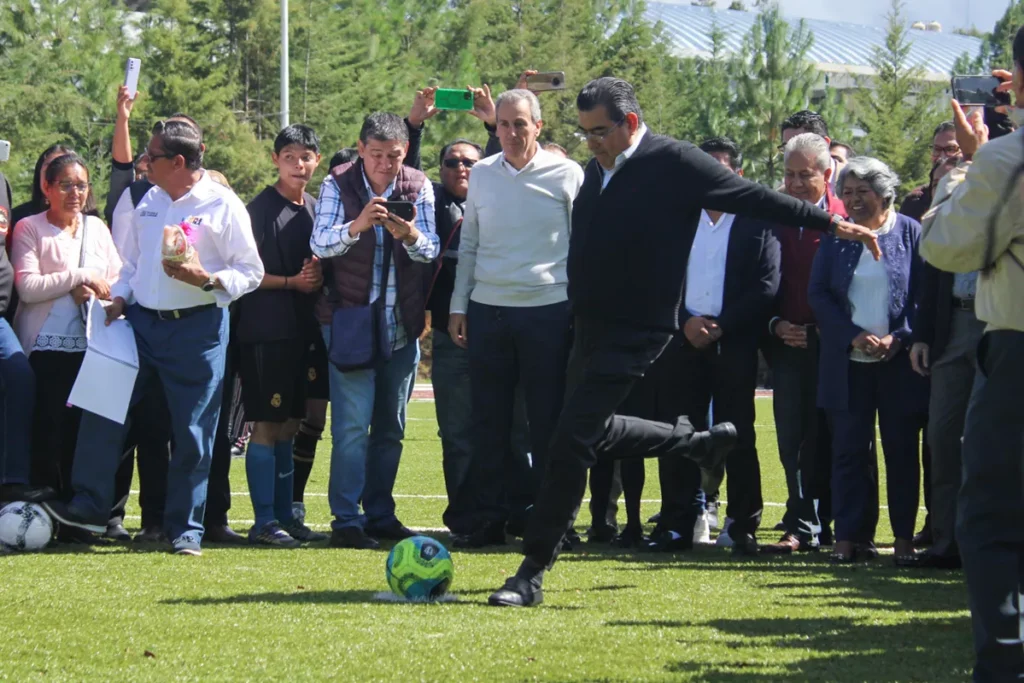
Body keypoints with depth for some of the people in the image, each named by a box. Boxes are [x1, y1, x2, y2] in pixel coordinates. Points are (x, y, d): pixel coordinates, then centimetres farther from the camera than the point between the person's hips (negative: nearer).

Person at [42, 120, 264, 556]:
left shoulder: (223, 205, -6)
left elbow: (251, 273, -5)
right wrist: (120, 299, 4)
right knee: (102, 406, -2)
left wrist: (206, 279, -20)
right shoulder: (149, 202, 12)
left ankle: (185, 528, 7)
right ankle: (88, 505, 7)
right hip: (141, 323, 6)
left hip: (197, 328, -5)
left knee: (192, 430, -1)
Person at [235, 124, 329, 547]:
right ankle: (264, 522, -5)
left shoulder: (314, 209, 14)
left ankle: (285, 516, 17)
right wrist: (292, 282, -15)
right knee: (267, 425, -7)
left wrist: (317, 275, 0)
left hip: (301, 329, 7)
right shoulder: (261, 209, -6)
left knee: (288, 426, 11)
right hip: (266, 329, -7)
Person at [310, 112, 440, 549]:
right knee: (352, 424, -10)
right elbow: (319, 244, -16)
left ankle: (380, 514, 20)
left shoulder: (418, 187, 0)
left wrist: (410, 236, -29)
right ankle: (346, 521, -8)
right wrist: (357, 226, -35)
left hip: (402, 325, 4)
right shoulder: (338, 185, -6)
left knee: (391, 427, 10)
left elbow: (431, 251, -7)